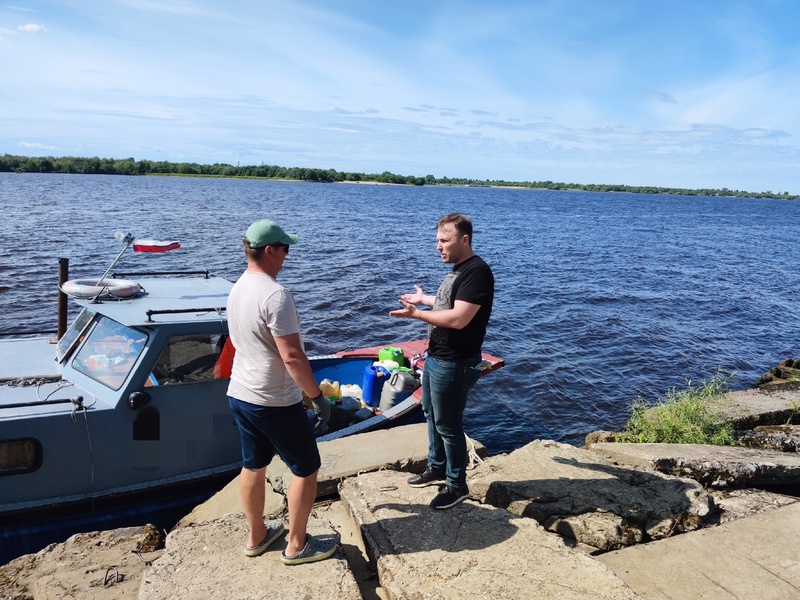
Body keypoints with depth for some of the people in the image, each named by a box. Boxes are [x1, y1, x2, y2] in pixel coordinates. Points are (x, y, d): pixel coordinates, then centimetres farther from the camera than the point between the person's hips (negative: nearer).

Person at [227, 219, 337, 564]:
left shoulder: (237, 289, 5)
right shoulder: (275, 295, -24)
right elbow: (292, 357, -26)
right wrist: (319, 398, -18)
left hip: (239, 394, 9)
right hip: (274, 402, -9)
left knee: (253, 465, 20)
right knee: (306, 468, 8)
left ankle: (256, 536, 36)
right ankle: (297, 545, 20)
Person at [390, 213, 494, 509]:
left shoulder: (476, 271, -22)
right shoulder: (458, 269, 10)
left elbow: (458, 318, -29)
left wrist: (416, 314, -25)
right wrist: (424, 299, 32)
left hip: (453, 365, -10)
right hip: (435, 357, 10)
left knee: (448, 425, 3)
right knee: (432, 414, 22)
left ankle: (457, 485, 21)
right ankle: (436, 468, 41)